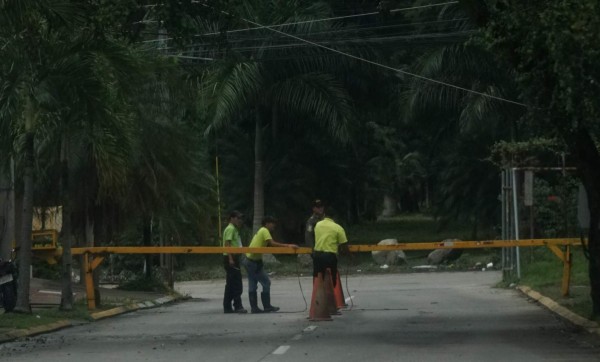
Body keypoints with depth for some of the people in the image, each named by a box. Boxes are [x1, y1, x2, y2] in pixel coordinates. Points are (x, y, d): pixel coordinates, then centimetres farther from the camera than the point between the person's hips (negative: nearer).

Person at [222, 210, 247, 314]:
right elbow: (227, 244, -19)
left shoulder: (234, 229, 21)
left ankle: (227, 307, 14)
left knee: (230, 285, 11)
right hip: (230, 258, -11)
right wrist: (230, 259, -25)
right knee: (237, 284, -12)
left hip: (234, 258, 11)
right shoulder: (230, 229, -10)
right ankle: (238, 306, -13)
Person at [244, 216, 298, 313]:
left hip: (249, 260, 10)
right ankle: (267, 307, -1)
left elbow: (269, 245, 13)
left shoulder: (261, 231, 18)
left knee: (252, 285, 9)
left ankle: (254, 308, 11)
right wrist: (288, 245, -28)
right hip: (255, 261, -10)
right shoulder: (265, 231, -12)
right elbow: (272, 243, -25)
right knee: (266, 282, -4)